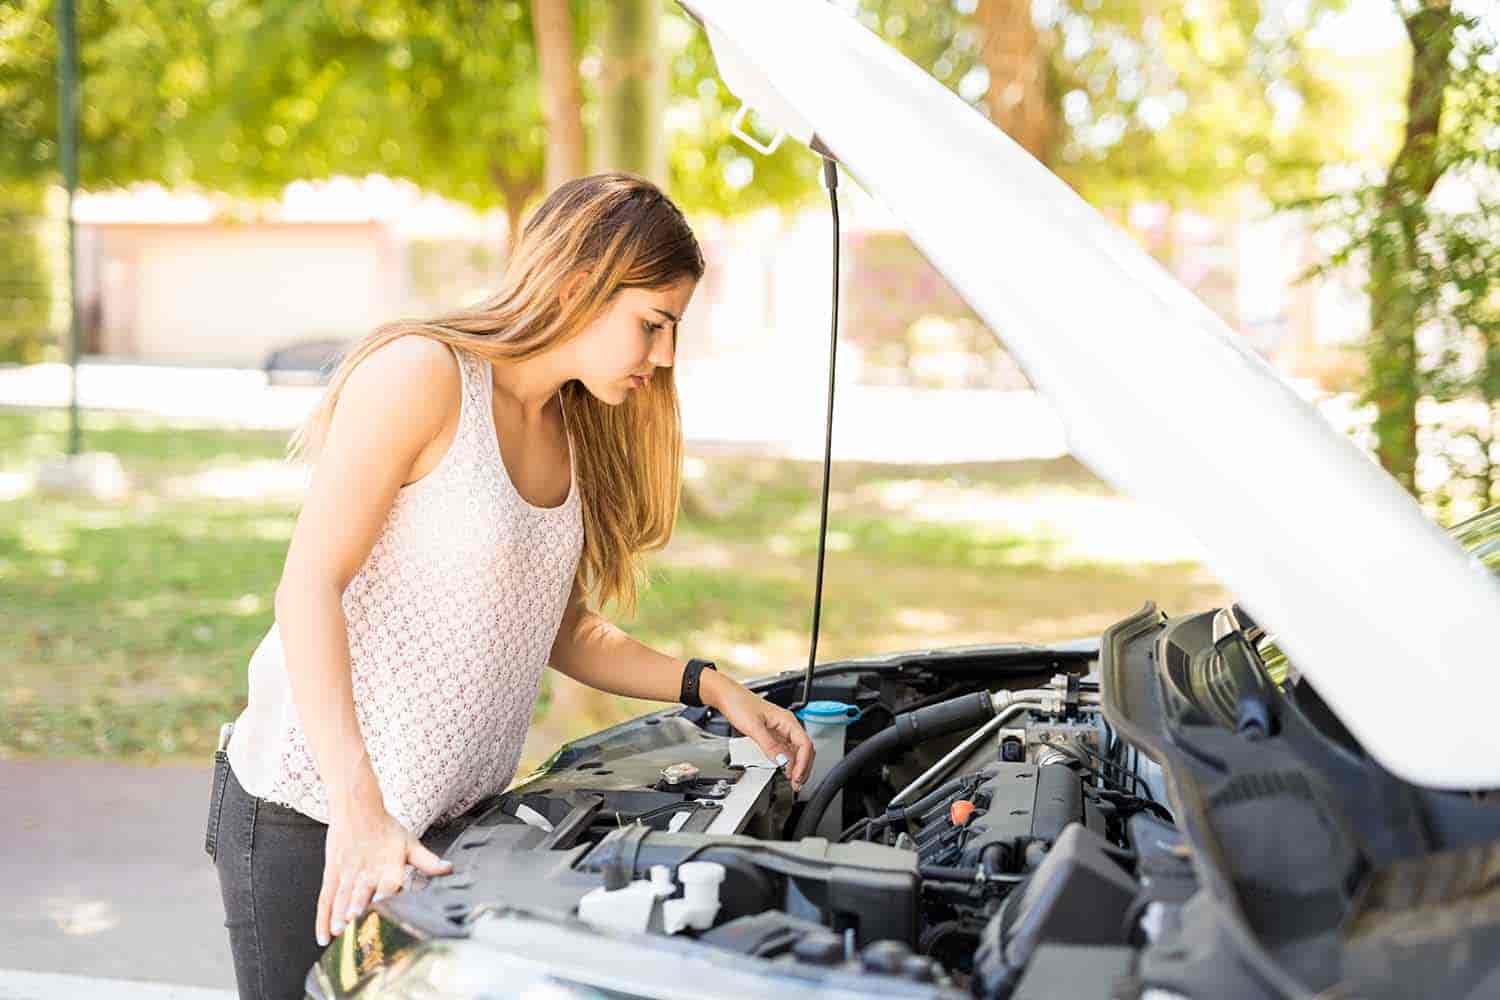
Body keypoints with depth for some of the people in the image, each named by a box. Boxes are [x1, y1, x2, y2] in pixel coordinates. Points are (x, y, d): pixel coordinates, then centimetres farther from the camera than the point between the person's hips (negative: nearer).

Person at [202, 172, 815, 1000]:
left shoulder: (571, 432, 10)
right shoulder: (420, 373, -15)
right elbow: (308, 588, -21)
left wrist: (711, 687, 4)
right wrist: (357, 807, -30)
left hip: (454, 816, 7)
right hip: (311, 813, -7)